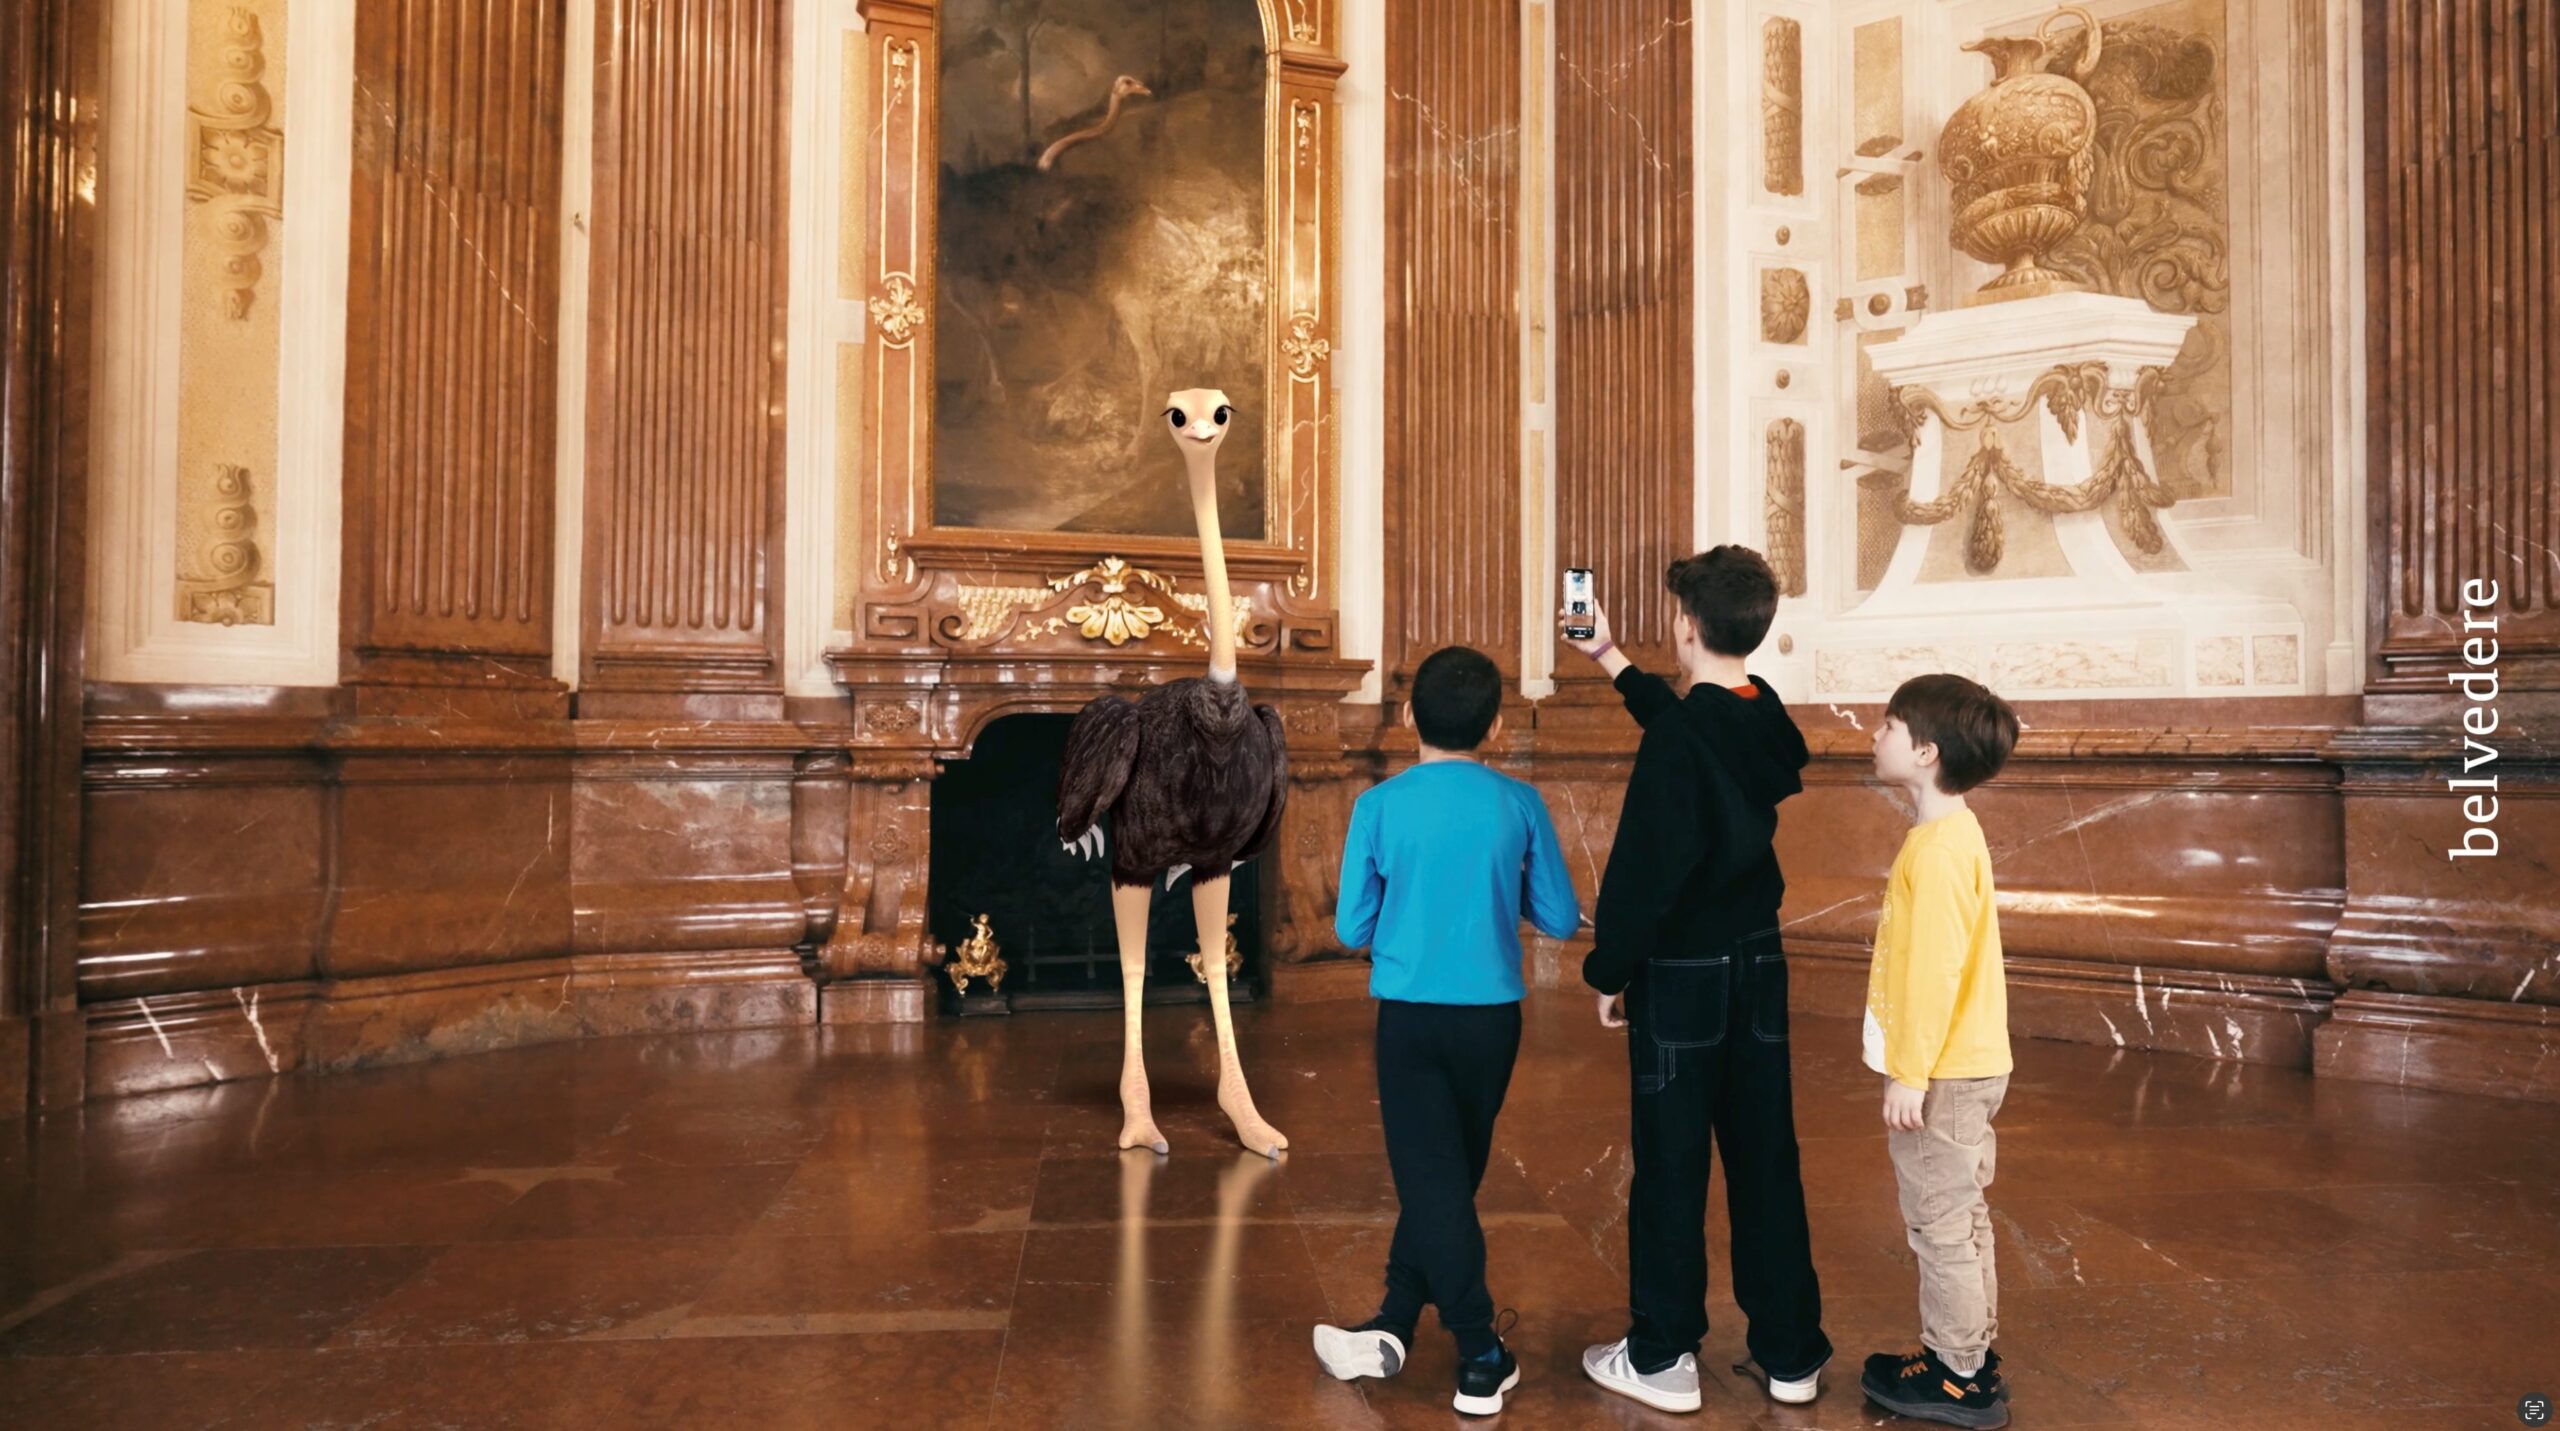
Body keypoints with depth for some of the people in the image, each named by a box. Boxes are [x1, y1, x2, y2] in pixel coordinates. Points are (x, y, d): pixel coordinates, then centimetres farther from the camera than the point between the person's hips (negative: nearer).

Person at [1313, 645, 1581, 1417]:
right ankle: (1395, 1324, 24)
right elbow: (1562, 919, 2)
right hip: (1491, 1015, 2)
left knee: (1431, 1178, 6)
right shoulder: (1521, 805, -4)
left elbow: (1352, 929, -3)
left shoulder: (1380, 805, -8)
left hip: (1411, 1013, -2)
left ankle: (1482, 1356, 6)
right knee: (1449, 1174, 17)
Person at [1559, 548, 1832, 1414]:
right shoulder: (1765, 718, 2)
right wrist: (1609, 660, 34)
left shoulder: (1677, 742, -21)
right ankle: (1789, 1354, 24)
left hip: (1682, 977, -7)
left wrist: (1609, 972, -8)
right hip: (1758, 967, 7)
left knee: (1671, 1167, 5)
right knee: (1765, 1158, 13)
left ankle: (1662, 1359, 17)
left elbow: (1642, 869, -20)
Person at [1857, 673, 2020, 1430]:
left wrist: (1908, 1074, -21)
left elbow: (1935, 969, -24)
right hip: (1959, 1065, 10)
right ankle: (1970, 1359, 29)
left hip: (1941, 1074, -10)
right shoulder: (1947, 832, 10)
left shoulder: (1939, 845, -21)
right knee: (1958, 1218, 18)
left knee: (1940, 1223, 2)